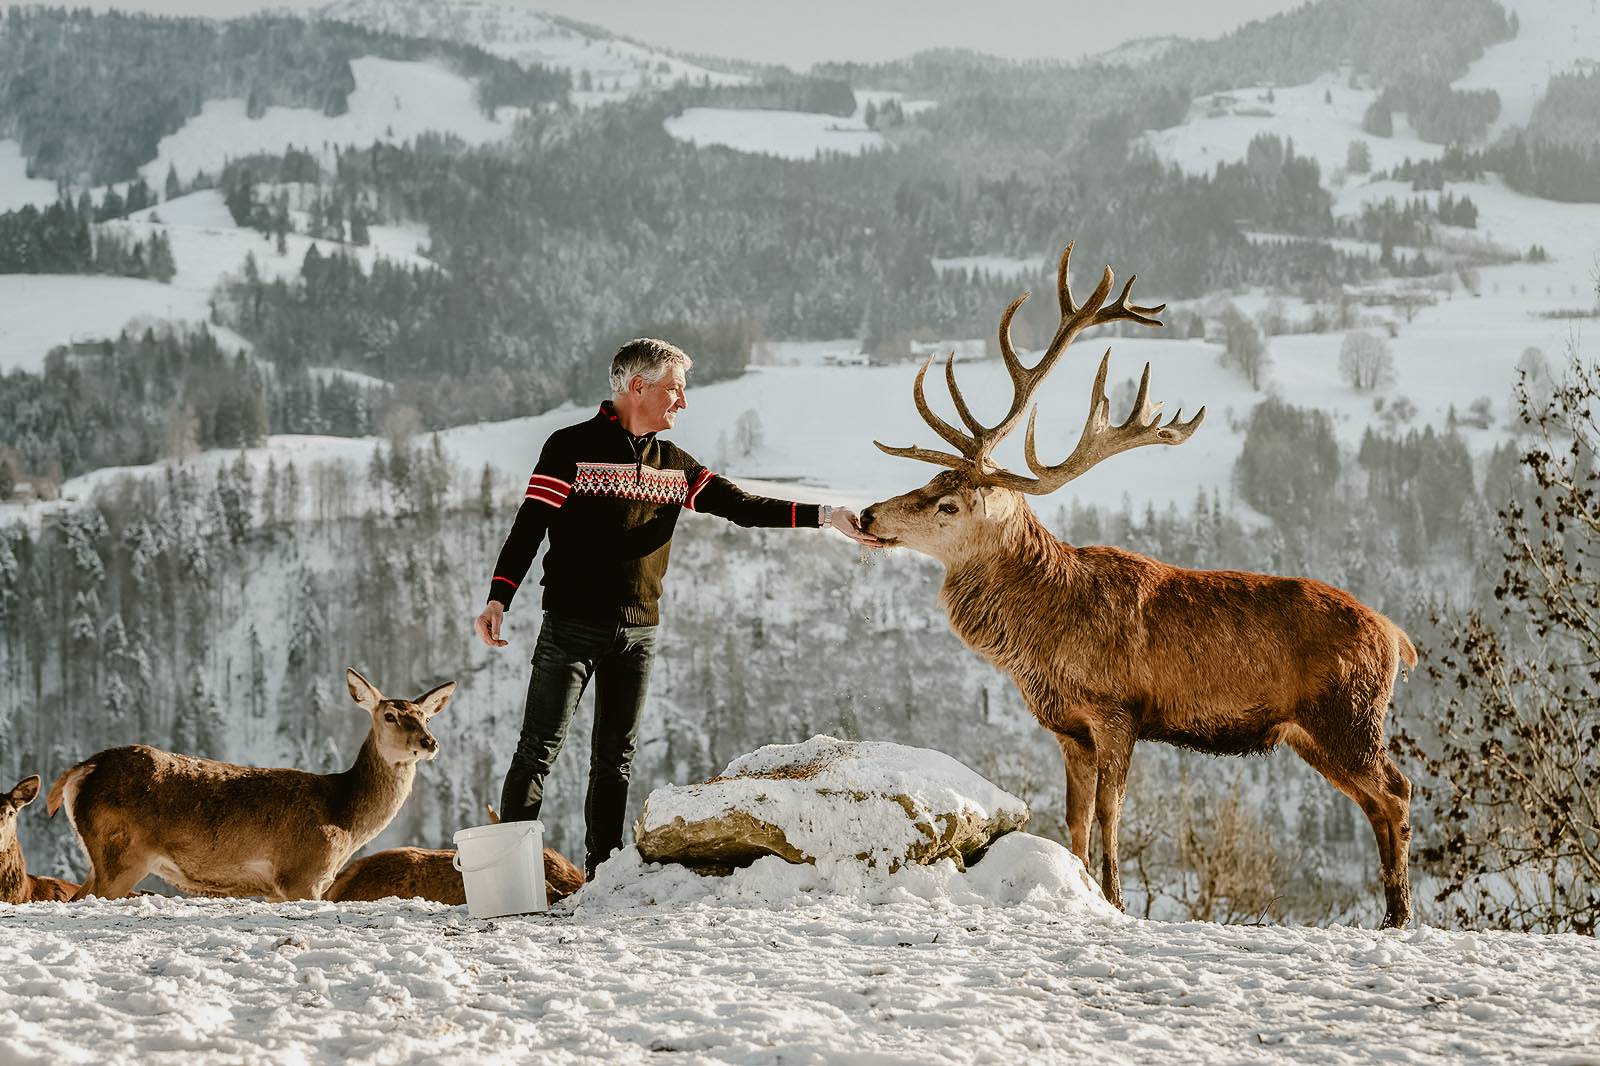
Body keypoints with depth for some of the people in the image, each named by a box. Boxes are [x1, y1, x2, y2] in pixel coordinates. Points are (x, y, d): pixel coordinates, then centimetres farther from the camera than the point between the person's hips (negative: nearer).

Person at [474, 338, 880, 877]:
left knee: (615, 760, 9)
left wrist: (826, 516, -4)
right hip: (571, 625, -6)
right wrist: (498, 599, -20)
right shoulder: (572, 447, -4)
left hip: (638, 632, 6)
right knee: (538, 751, -7)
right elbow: (529, 526, -8)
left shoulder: (673, 465, 12)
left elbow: (742, 506, 7)